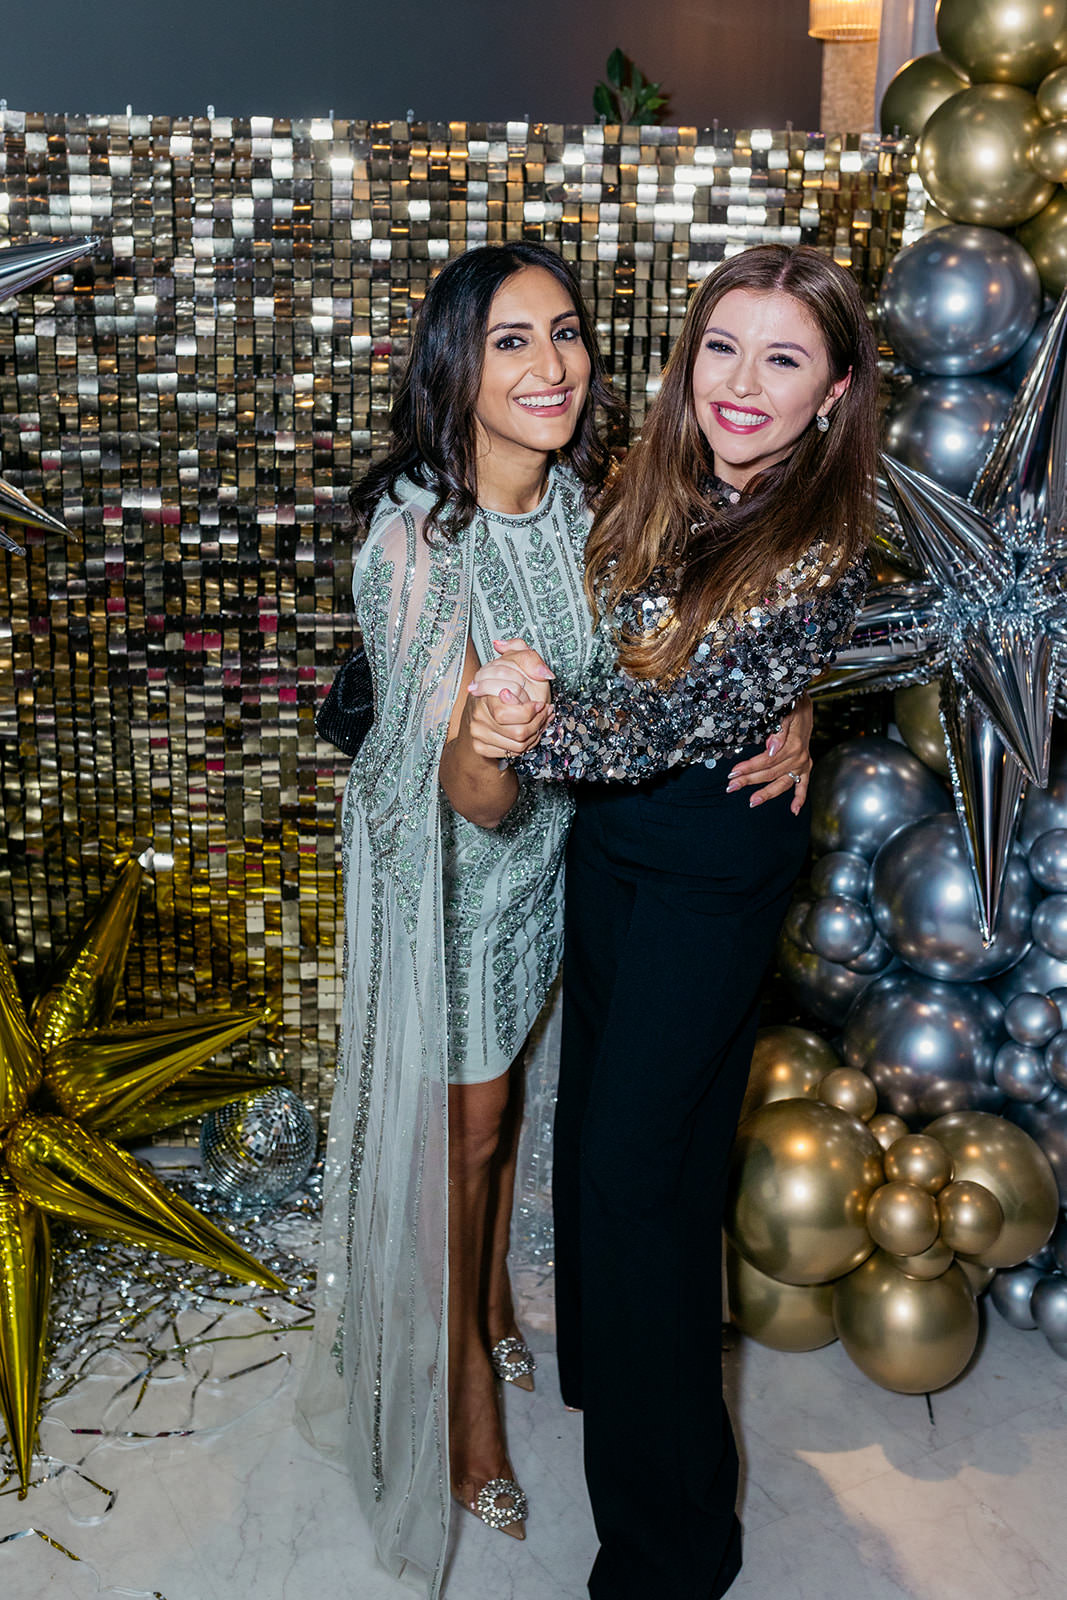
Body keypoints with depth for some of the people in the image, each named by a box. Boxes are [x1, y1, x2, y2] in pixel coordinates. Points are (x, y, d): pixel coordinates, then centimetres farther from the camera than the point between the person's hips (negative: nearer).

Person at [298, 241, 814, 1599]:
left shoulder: (582, 499, -9)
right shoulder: (414, 529, -28)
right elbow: (467, 792, -33)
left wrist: (781, 713, -18)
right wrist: (485, 752, -57)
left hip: (549, 845, 6)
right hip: (445, 865, -5)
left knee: (503, 1091, 24)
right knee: (459, 1118, 11)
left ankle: (491, 1296, 51)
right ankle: (462, 1361, 36)